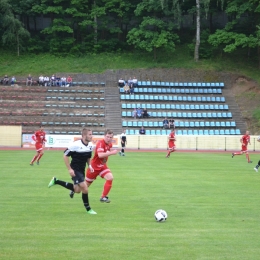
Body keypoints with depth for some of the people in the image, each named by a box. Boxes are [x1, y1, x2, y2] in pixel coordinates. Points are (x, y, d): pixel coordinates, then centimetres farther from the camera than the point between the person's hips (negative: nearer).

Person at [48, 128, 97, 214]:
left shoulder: (90, 145, 0)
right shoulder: (76, 144, -21)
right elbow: (65, 155, -15)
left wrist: (89, 165, 0)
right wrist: (69, 169, -18)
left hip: (82, 170, 8)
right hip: (75, 170, -8)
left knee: (77, 190, 14)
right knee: (85, 188, -13)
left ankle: (56, 181, 28)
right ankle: (88, 209, 4)